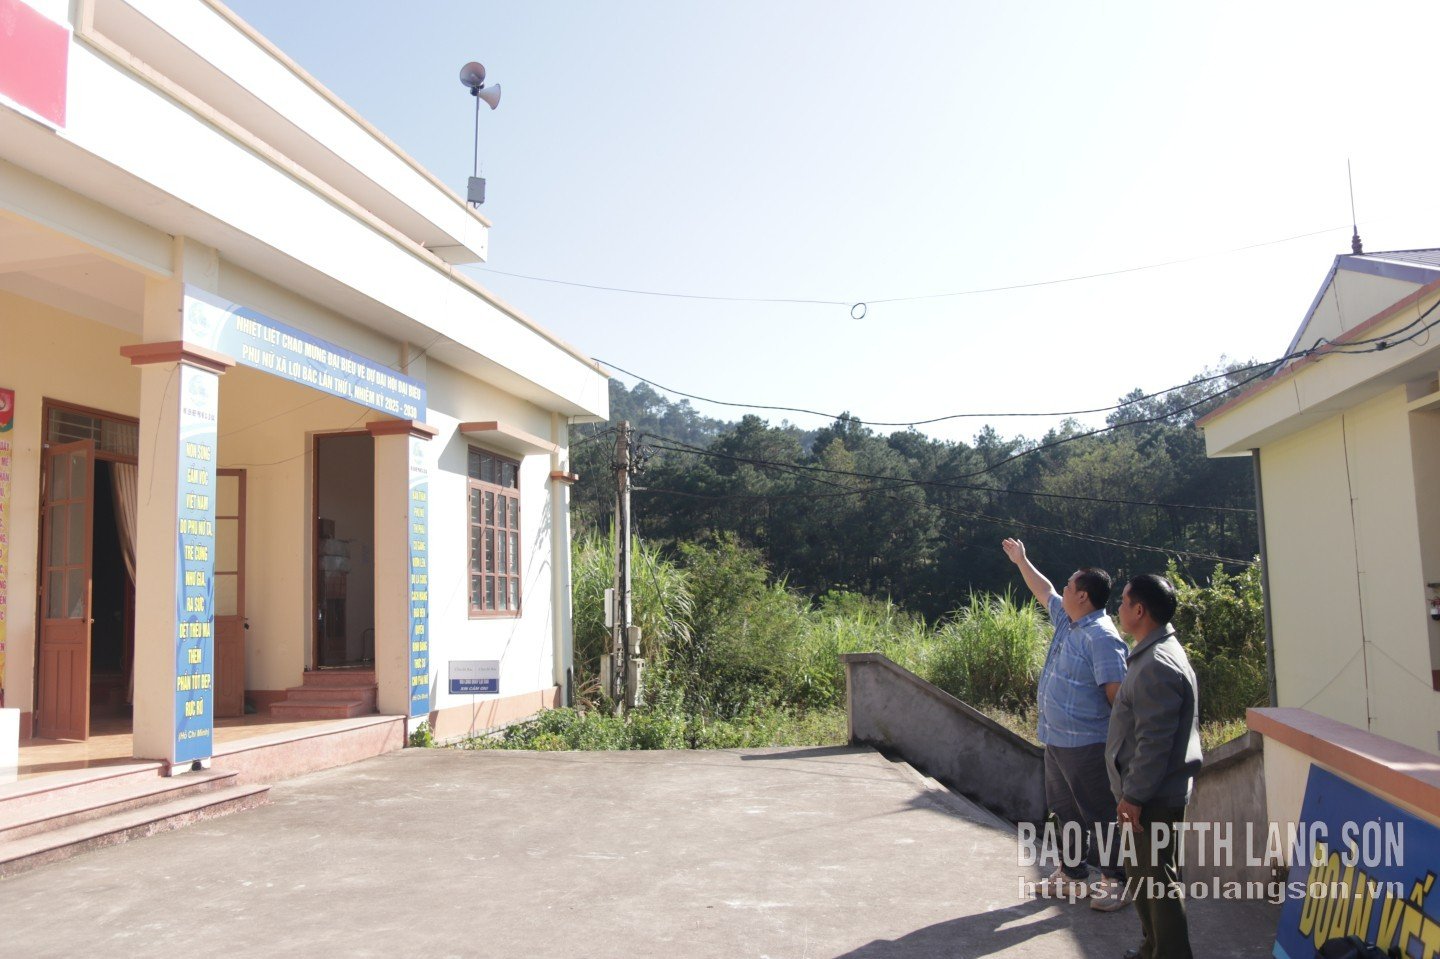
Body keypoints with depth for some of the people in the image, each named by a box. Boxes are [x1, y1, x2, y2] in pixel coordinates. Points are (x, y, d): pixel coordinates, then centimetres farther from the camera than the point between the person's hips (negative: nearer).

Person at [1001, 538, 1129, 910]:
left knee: (1099, 814, 1)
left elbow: (1116, 691, -23)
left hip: (1086, 745, -10)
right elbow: (1043, 592, 26)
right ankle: (1072, 874, 31)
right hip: (1056, 740, 10)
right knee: (1064, 810, 18)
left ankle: (1116, 882, 13)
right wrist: (1021, 561, 33)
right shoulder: (1066, 620, 8)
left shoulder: (1102, 637, -21)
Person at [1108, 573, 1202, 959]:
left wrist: (1135, 795, -21)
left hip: (1154, 800, -11)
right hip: (1146, 793, 11)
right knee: (1143, 875, 21)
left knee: (1157, 880, 1)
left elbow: (1154, 740, -25)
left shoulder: (1158, 665, -24)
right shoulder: (1153, 655, 10)